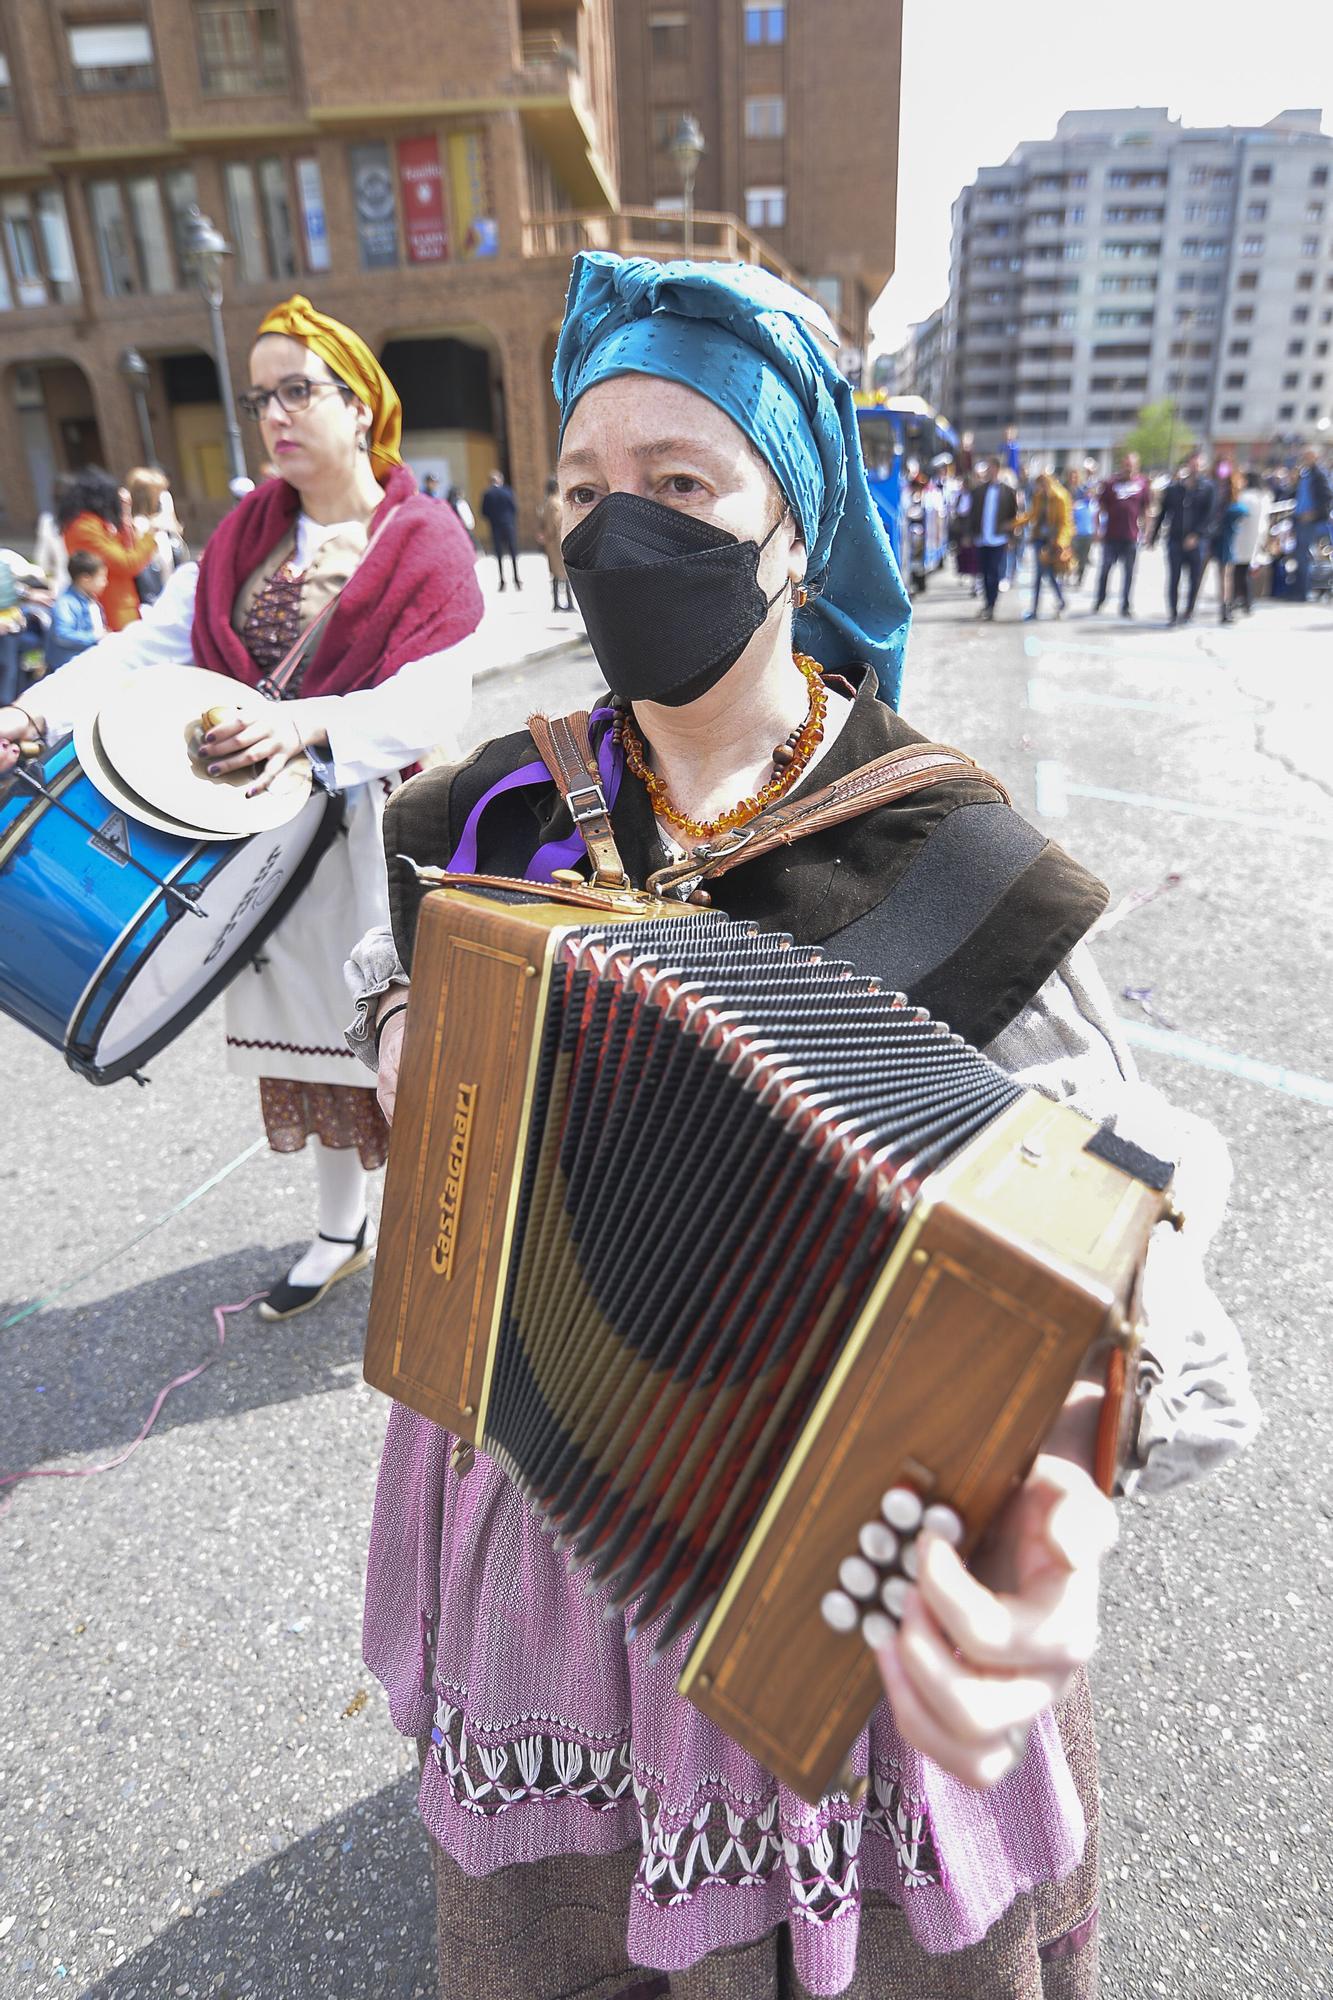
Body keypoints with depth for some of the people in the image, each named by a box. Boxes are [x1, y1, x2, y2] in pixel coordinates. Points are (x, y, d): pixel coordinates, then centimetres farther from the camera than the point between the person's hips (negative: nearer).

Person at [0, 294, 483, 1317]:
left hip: (376, 822, -6)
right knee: (305, 1030, 16)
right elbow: (156, 638, 3)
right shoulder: (249, 531, 11)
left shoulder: (425, 541, -7)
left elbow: (434, 697, -20)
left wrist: (309, 723, -35)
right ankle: (341, 1231, 37)